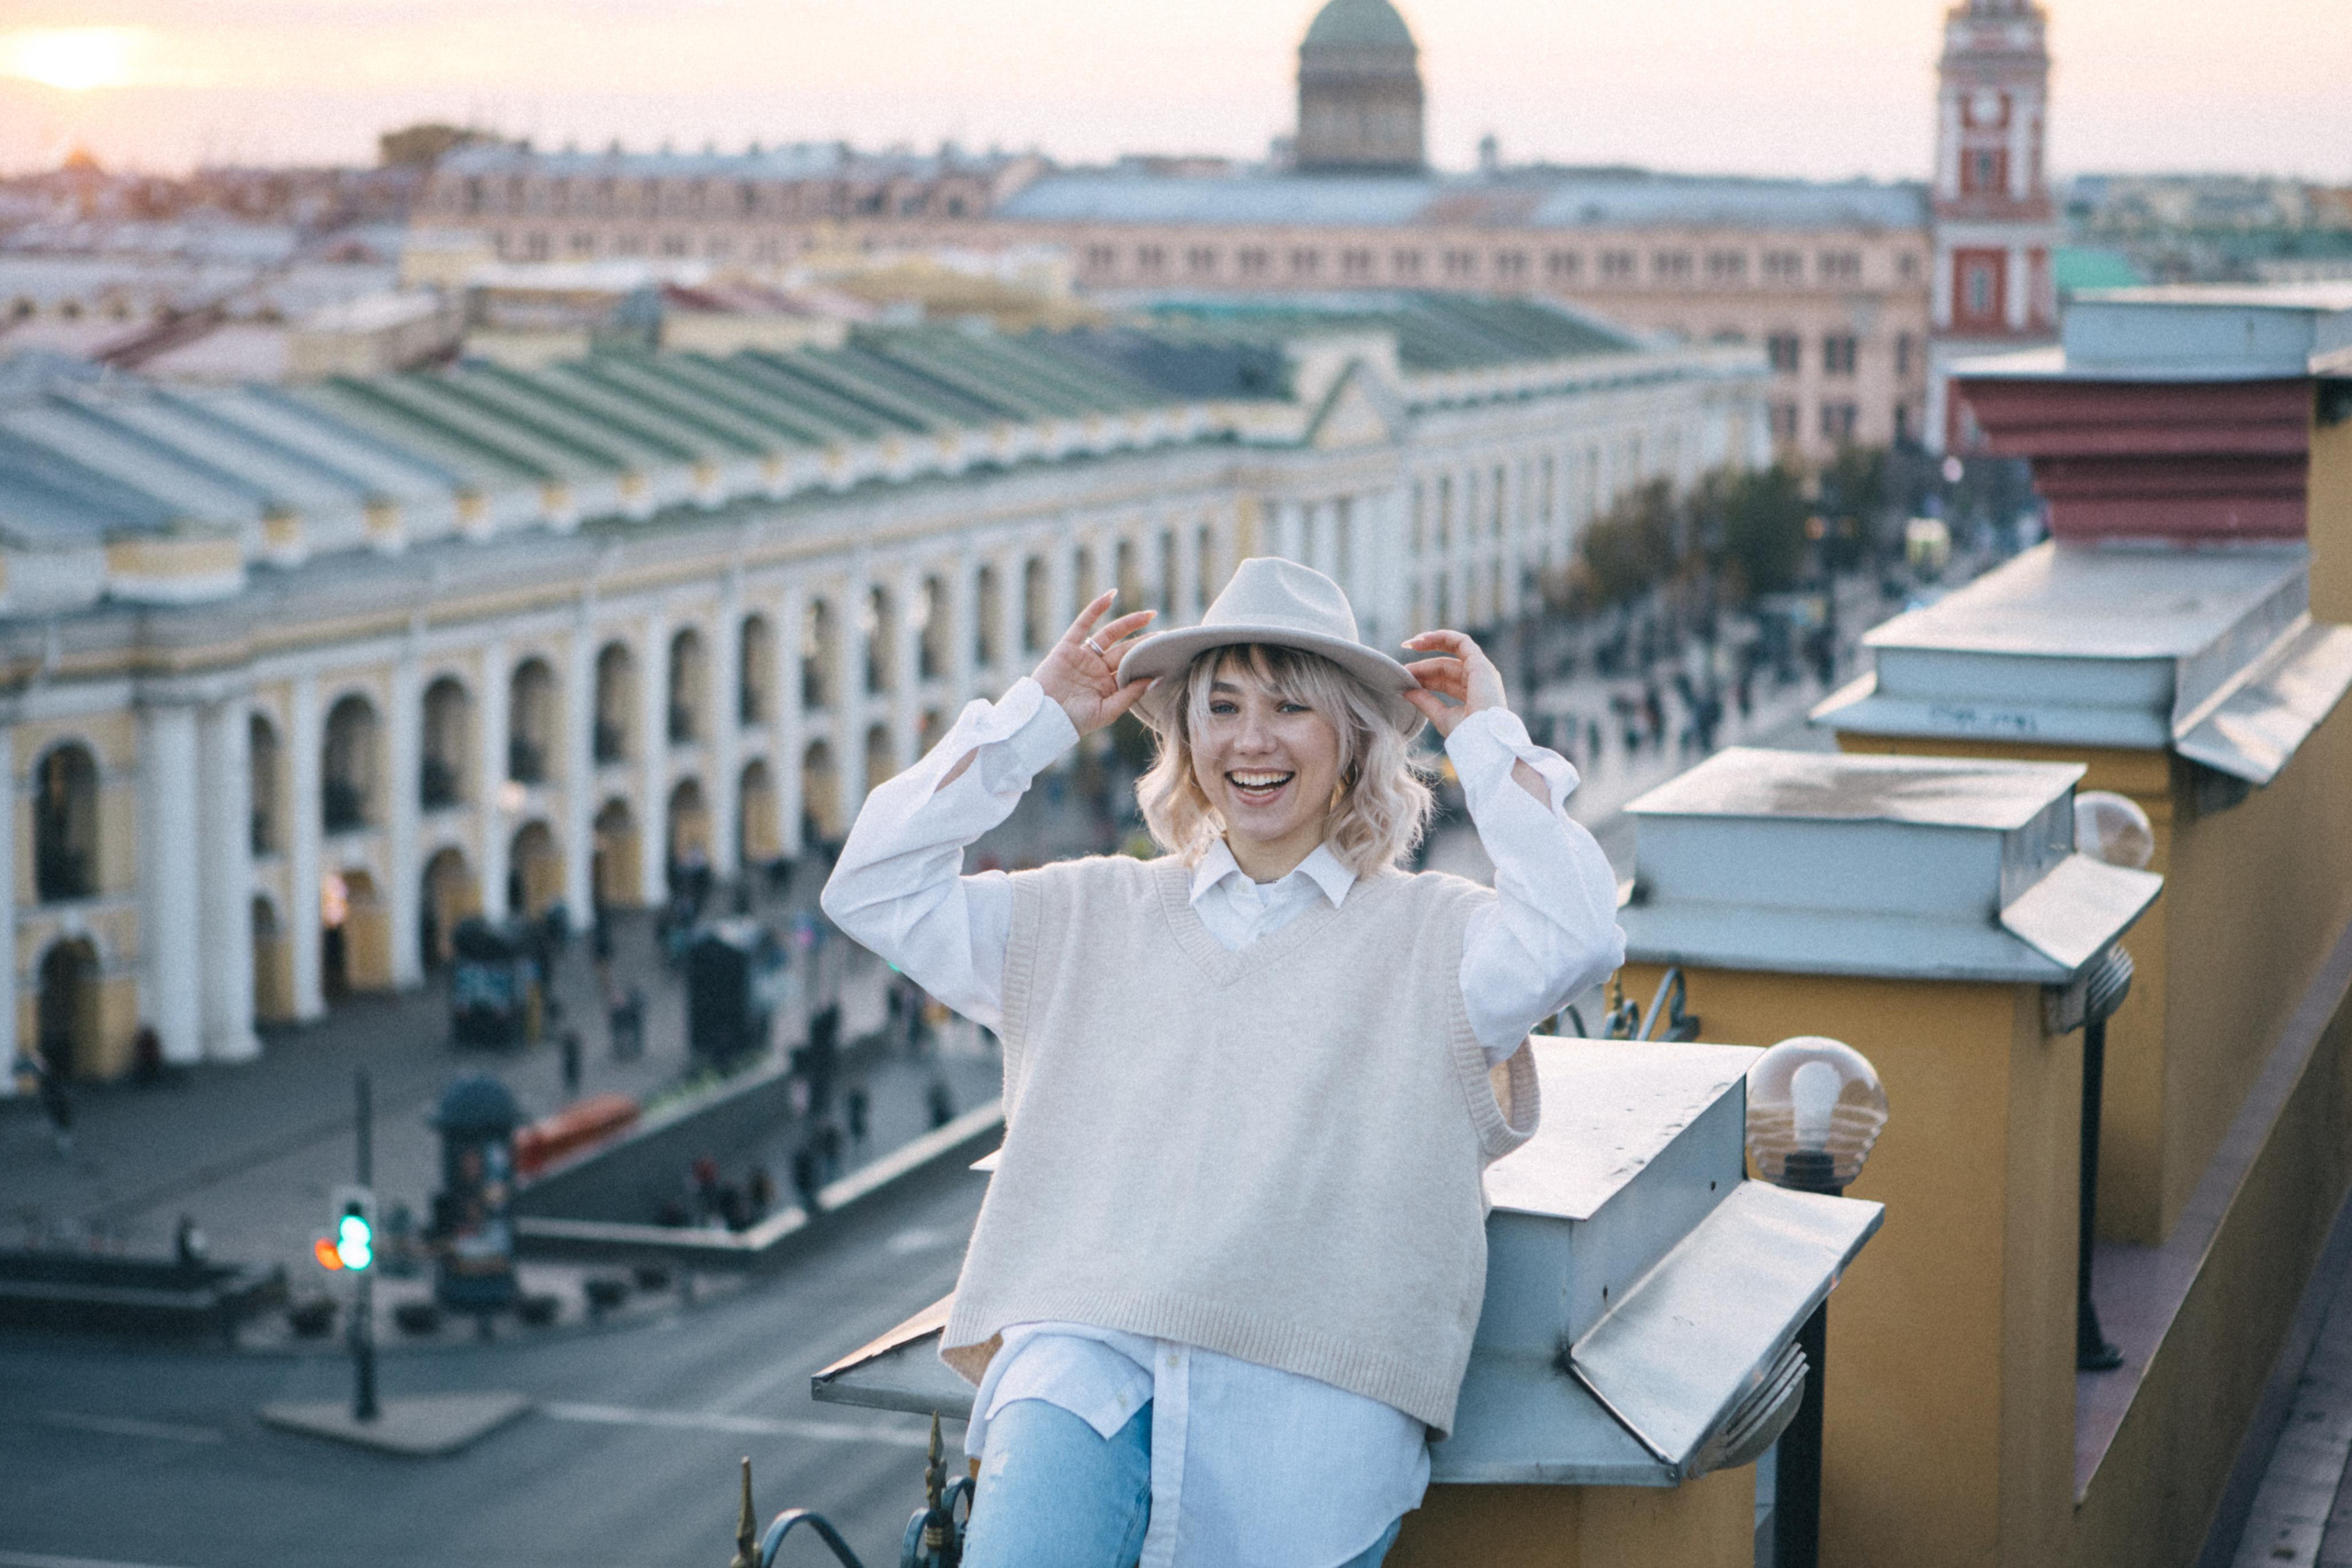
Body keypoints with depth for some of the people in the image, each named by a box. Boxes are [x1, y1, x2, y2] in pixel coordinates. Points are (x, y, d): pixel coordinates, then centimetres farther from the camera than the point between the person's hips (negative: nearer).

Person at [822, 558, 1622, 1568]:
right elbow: (874, 890, 19)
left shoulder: (1427, 934, 15)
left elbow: (1574, 938, -6)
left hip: (1309, 1381, 0)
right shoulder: (1098, 913, 23)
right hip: (1086, 1346, 1)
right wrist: (1038, 720, 19)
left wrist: (1486, 736, 6)